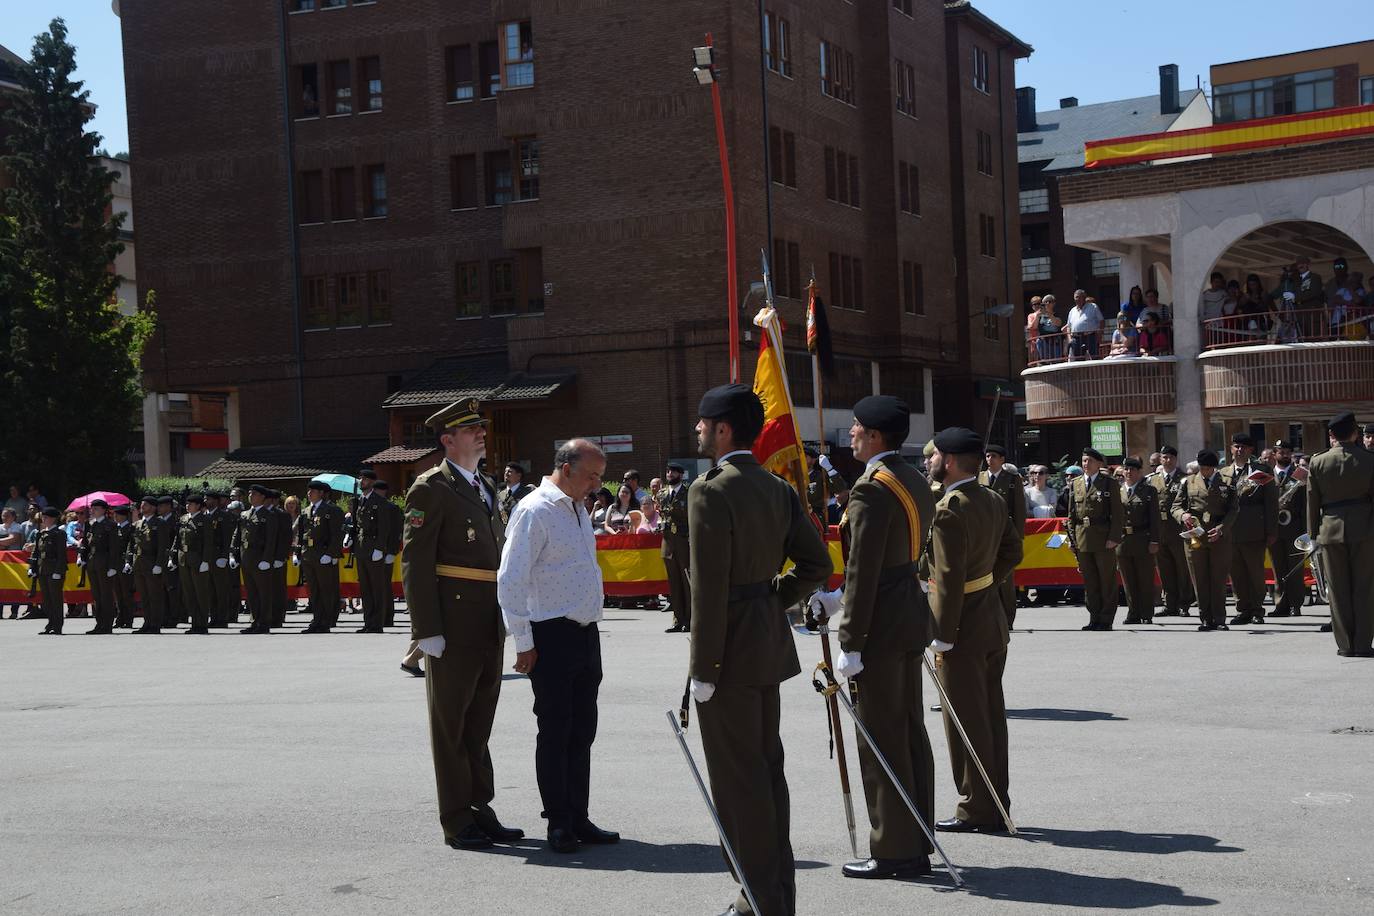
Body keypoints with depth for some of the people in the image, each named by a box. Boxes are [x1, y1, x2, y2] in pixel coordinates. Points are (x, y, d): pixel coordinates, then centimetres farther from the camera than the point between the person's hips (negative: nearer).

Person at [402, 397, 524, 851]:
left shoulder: (486, 486, 16)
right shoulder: (431, 488, -10)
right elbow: (415, 563, -14)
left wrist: (506, 617, 18)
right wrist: (427, 629, -20)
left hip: (490, 626, 8)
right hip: (453, 627, -8)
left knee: (480, 721, 15)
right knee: (451, 723, 2)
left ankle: (480, 810, 24)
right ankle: (457, 822, 9)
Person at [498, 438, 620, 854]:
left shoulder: (578, 510, 16)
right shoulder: (534, 512, -12)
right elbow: (511, 579, -16)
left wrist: (590, 624, 18)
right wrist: (523, 642, -16)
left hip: (586, 633, 8)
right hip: (552, 636, -8)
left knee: (582, 731, 12)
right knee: (555, 731, -1)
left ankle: (578, 819, 20)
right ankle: (558, 824, 7)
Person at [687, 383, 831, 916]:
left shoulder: (710, 492, -16)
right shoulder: (778, 490, 9)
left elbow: (708, 588, -19)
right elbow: (816, 564, 10)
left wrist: (703, 669, -16)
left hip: (731, 651, -8)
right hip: (771, 645, 8)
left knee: (739, 778, -1)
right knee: (767, 768, 16)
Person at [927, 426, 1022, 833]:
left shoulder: (948, 512, -21)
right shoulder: (993, 500, 7)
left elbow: (949, 579, -23)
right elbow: (1012, 550, 18)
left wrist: (942, 636, -19)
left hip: (963, 630, -9)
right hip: (993, 622, 9)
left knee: (966, 723, 0)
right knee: (991, 716, 15)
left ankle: (976, 810, 6)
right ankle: (996, 805, 23)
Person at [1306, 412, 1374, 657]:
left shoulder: (1318, 462, -2)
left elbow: (1312, 502, 2)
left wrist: (1313, 534, 9)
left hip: (1331, 529, 1)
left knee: (1338, 590, 7)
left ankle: (1345, 644, 8)